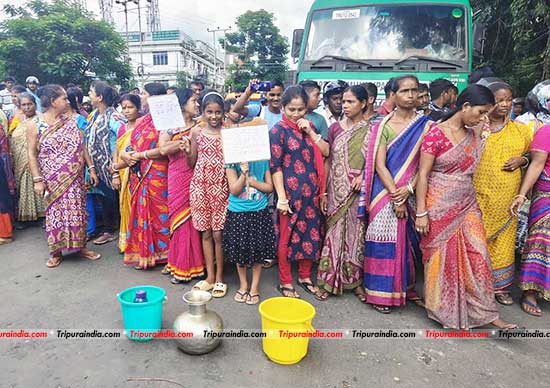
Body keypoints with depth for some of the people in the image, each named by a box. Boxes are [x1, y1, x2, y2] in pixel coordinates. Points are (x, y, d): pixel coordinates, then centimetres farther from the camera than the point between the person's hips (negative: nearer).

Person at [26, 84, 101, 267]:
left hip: (75, 178, 2)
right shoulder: (35, 124, -4)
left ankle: (80, 245, 21)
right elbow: (32, 154, -5)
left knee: (77, 210, 6)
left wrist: (91, 168, 2)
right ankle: (56, 251, 20)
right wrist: (37, 180, -11)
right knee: (55, 212, 6)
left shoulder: (71, 122, 5)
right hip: (52, 180, -2)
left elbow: (81, 147, 7)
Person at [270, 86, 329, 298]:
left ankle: (305, 276, 31)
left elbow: (326, 152, 5)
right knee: (287, 236, 4)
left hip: (311, 191, 6)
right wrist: (282, 197, -15)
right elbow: (275, 166, -11)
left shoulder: (308, 126, 10)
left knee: (310, 232, 13)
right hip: (290, 191, -5)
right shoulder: (278, 130, -6)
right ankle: (285, 282, 20)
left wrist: (310, 132, -6)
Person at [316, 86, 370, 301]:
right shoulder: (335, 128, 7)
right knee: (334, 233, 5)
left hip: (358, 192, -1)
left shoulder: (370, 130, 1)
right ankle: (329, 281, 15)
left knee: (357, 234, 5)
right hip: (336, 192, 2)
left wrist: (363, 176, -17)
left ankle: (357, 281, 21)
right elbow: (328, 161, 7)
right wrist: (324, 192, 3)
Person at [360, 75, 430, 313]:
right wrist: (395, 197, -14)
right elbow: (379, 165, -8)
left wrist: (408, 189, -13)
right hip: (386, 192, -3)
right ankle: (381, 293, 14)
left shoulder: (425, 125, 5)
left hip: (412, 192, 3)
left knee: (410, 240, 11)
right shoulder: (384, 126, -2)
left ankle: (407, 287, 29)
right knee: (386, 240, 0)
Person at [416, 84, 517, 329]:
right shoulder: (436, 134, -12)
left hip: (467, 206, 6)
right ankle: (441, 309, 25)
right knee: (441, 258, 6)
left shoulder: (474, 136, 9)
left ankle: (485, 313, 18)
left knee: (477, 257, 5)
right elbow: (423, 174, -13)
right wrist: (421, 212, -15)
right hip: (440, 206, -6)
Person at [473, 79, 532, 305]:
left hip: (507, 198, 3)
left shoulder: (521, 130, 9)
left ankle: (500, 286, 27)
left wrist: (521, 160, -2)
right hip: (479, 195, -3)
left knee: (503, 241, 11)